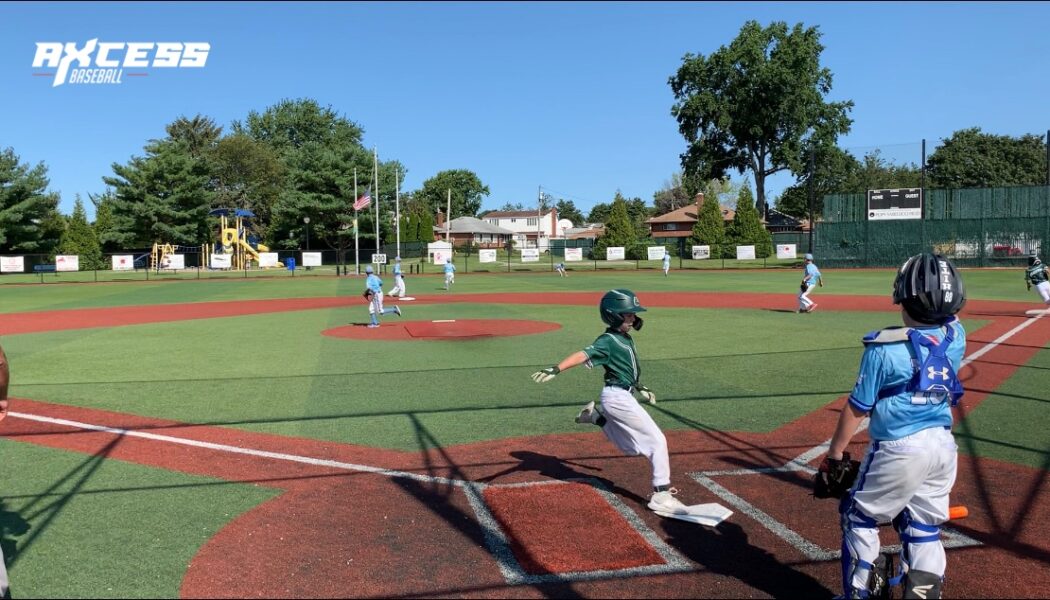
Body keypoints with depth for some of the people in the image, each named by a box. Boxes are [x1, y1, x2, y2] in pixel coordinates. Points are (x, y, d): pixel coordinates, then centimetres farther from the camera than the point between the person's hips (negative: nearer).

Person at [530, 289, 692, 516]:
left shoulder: (625, 338, 10)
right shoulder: (607, 341, -17)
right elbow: (583, 355, -32)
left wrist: (639, 388, 30)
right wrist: (555, 369, -45)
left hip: (621, 397, 9)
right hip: (617, 398, -9)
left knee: (632, 447, 22)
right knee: (657, 441, -6)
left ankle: (595, 416, 20)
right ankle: (661, 496, -1)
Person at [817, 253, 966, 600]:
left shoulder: (884, 349, -18)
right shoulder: (956, 337, -4)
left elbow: (857, 408, -12)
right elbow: (951, 316, 26)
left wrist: (835, 454, -3)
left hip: (899, 450, -5)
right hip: (943, 445, 6)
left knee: (859, 517, 14)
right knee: (924, 530, 18)